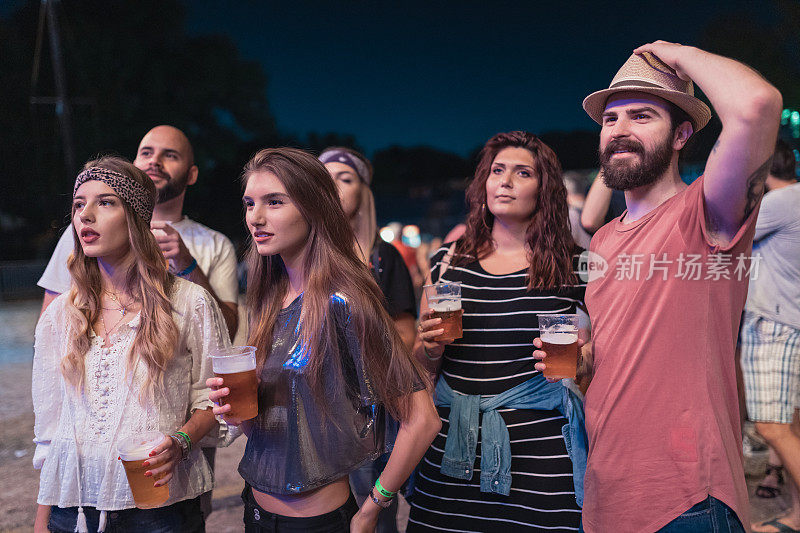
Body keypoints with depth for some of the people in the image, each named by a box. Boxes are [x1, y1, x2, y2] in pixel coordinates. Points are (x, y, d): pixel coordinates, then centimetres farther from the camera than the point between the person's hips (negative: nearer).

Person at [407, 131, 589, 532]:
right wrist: (431, 347, -7)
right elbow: (423, 363, 14)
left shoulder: (570, 266, -1)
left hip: (540, 449, -2)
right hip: (454, 446, 3)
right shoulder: (450, 260, 7)